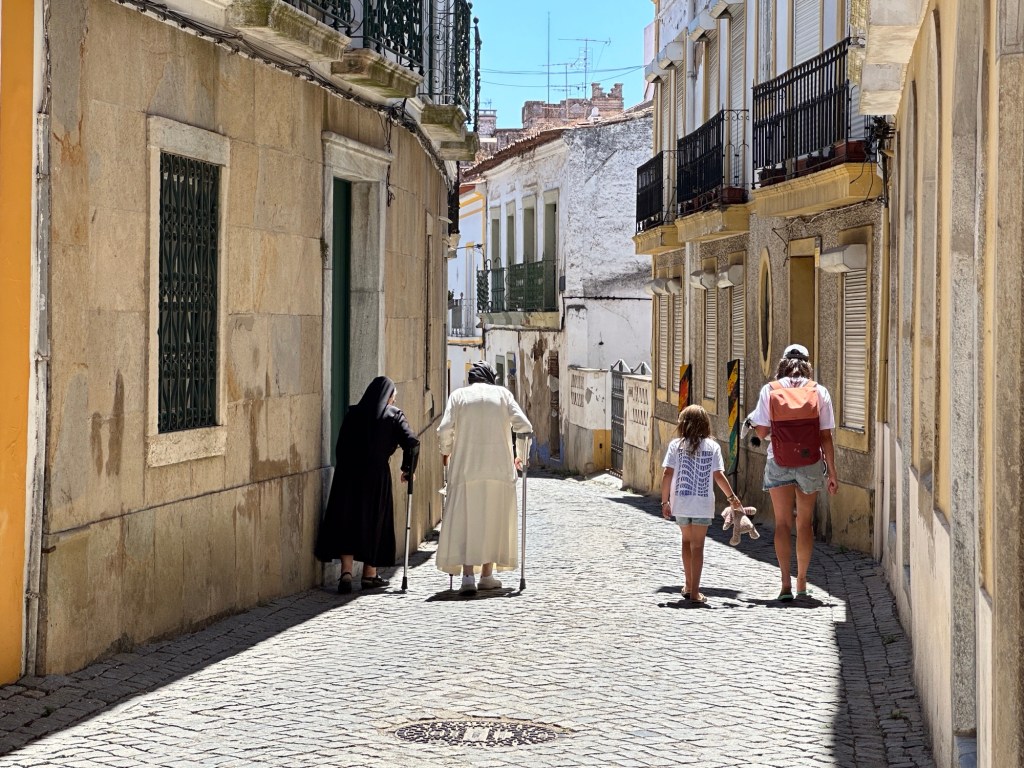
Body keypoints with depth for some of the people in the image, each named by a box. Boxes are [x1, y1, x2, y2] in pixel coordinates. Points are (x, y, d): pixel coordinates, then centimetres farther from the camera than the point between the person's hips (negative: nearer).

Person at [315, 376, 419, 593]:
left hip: (348, 473, 2)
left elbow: (341, 445, 7)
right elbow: (412, 443, -9)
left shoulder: (353, 413, 8)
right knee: (375, 522, 10)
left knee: (346, 521, 4)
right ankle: (369, 575, 16)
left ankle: (346, 572, -10)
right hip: (377, 474, -2)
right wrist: (408, 469, 3)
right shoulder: (394, 415, 1)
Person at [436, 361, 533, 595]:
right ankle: (487, 575, 17)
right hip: (499, 469, 1)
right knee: (493, 520, 13)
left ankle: (468, 576, -16)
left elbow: (444, 430, -3)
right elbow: (524, 426, -1)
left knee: (464, 521, -3)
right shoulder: (502, 394, 8)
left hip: (465, 469, -1)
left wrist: (446, 453, 15)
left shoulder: (459, 395, 6)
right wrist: (520, 456, 12)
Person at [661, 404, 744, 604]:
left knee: (687, 541, 22)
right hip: (703, 503, -1)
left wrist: (665, 501, 2)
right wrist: (732, 497, 8)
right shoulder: (712, 446, -2)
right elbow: (718, 475, -4)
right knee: (697, 546, 4)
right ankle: (694, 591, 0)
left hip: (680, 503, 1)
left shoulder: (676, 445, -1)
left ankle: (688, 585, 29)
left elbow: (667, 475, -5)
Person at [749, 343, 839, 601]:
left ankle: (786, 583, -8)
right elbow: (826, 436, -1)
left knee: (783, 523, 3)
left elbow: (761, 432, -6)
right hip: (810, 463, 1)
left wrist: (753, 421, 17)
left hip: (779, 463, -1)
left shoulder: (770, 390, -3)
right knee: (805, 522, 14)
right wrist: (832, 473, 4)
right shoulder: (819, 392, -1)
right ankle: (802, 581, 22)